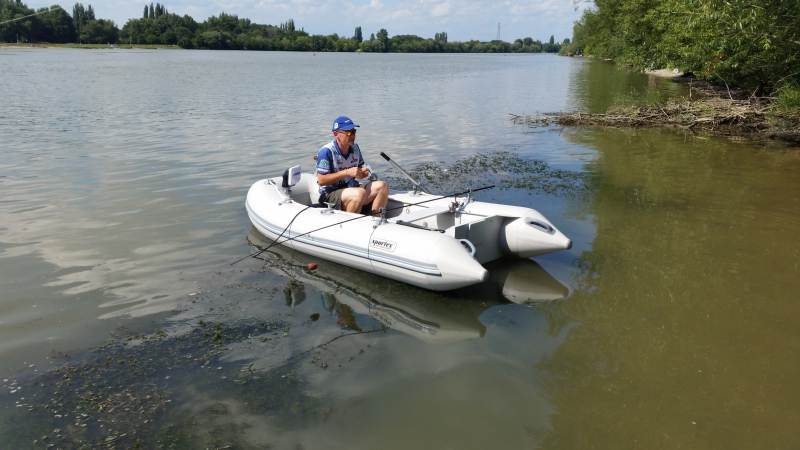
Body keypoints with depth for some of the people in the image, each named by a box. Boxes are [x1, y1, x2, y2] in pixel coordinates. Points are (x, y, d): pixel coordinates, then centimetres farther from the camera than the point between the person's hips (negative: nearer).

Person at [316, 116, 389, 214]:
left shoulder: (355, 148, 9)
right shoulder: (326, 151, -14)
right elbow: (321, 180, -18)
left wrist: (362, 173, -2)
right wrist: (347, 172, -22)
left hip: (352, 189, 8)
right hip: (331, 194, -8)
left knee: (382, 186, -10)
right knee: (360, 193, -34)